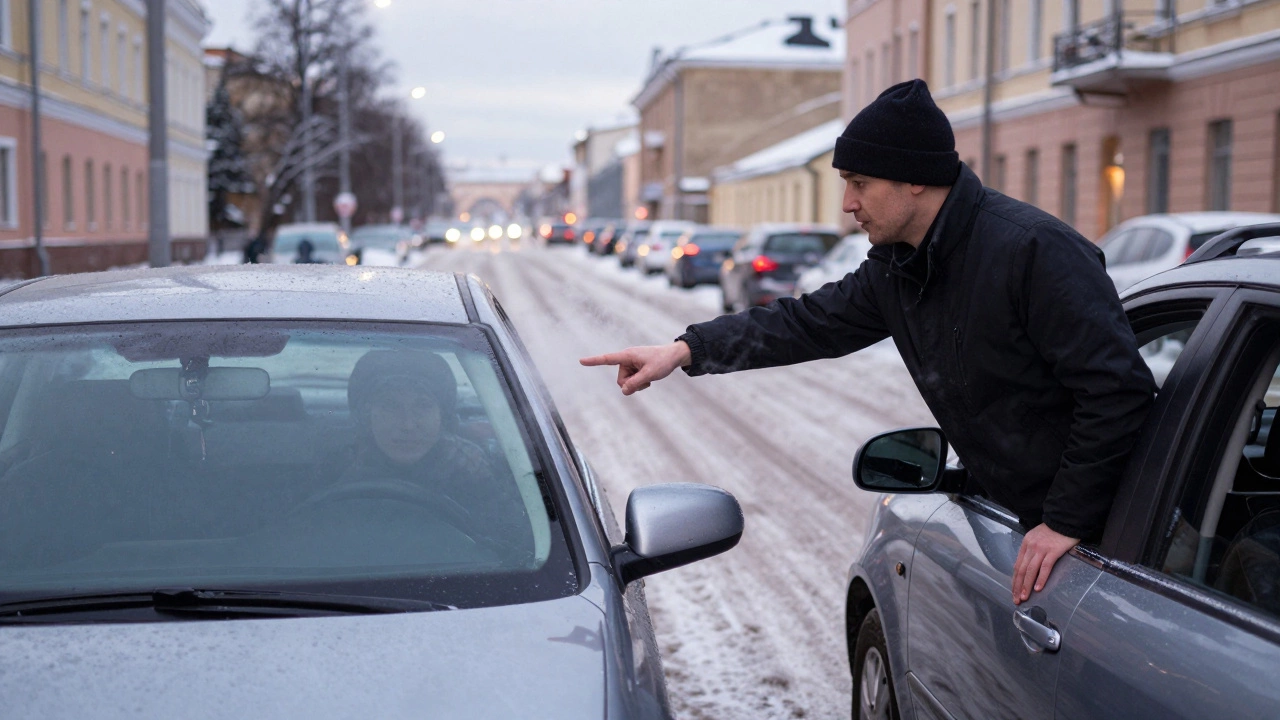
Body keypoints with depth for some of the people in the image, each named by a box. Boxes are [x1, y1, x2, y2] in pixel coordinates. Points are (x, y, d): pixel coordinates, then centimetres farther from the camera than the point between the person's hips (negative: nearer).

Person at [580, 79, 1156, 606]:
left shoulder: (1034, 250, -23)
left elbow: (1118, 388, -25)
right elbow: (811, 321, 15)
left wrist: (1068, 521, -22)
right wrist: (686, 351, 5)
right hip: (1016, 516, 8)